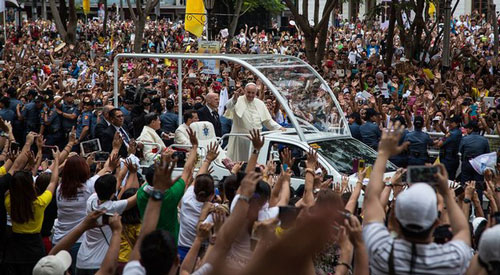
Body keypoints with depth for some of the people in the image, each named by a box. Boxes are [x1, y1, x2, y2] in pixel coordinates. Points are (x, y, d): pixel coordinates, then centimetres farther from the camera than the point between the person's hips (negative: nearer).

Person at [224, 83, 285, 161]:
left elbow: (268, 121, 16)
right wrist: (234, 98, -50)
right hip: (241, 139, -4)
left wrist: (279, 128, 3)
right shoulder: (239, 101, -5)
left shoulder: (260, 103, 10)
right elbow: (229, 106, -28)